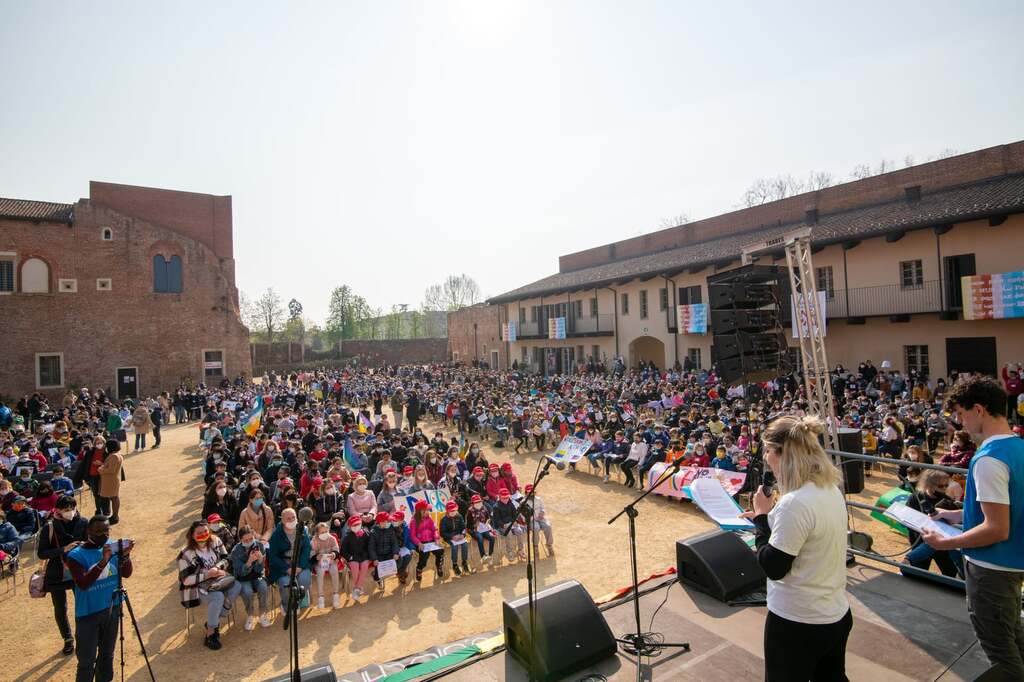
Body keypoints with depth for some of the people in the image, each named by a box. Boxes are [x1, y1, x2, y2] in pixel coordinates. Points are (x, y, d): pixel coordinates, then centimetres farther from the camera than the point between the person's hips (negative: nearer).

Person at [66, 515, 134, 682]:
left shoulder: (112, 546, -3)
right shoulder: (76, 555, -15)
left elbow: (126, 574, -6)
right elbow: (82, 583, -26)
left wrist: (125, 556, -24)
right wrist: (103, 561, -36)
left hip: (112, 609, 4)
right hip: (88, 614, -4)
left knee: (107, 655, 18)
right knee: (87, 661, 5)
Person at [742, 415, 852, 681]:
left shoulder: (796, 502, -29)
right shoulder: (831, 489, -1)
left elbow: (773, 567, -21)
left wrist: (762, 515, -14)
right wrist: (769, 515, 5)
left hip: (798, 622, -8)